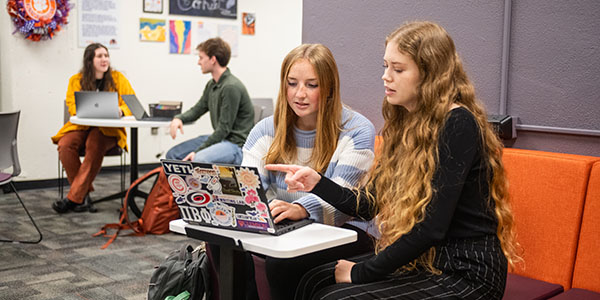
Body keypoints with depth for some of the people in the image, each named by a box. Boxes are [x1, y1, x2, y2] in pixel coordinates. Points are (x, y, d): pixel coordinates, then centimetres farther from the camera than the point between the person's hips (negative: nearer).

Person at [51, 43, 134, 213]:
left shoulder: (118, 78, 7)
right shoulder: (76, 80, 8)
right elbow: (72, 106, -2)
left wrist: (120, 111, -22)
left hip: (108, 129, -2)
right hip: (81, 127, 2)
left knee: (95, 145, -34)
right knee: (65, 144, -29)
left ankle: (74, 198, -29)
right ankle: (84, 194, -19)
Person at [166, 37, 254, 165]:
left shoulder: (231, 87, -19)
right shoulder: (212, 85, 11)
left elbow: (224, 128, -19)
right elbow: (197, 109, 22)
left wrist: (197, 151, -19)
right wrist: (179, 118, -1)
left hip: (236, 144, -10)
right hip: (219, 138, 10)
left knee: (199, 159, -35)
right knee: (172, 154, 5)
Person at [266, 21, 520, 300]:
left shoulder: (457, 125, -18)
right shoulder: (406, 123, 9)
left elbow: (431, 228, -23)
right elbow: (369, 204, 7)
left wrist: (361, 272, -15)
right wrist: (317, 183, -9)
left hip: (465, 273, -8)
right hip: (421, 259, 8)